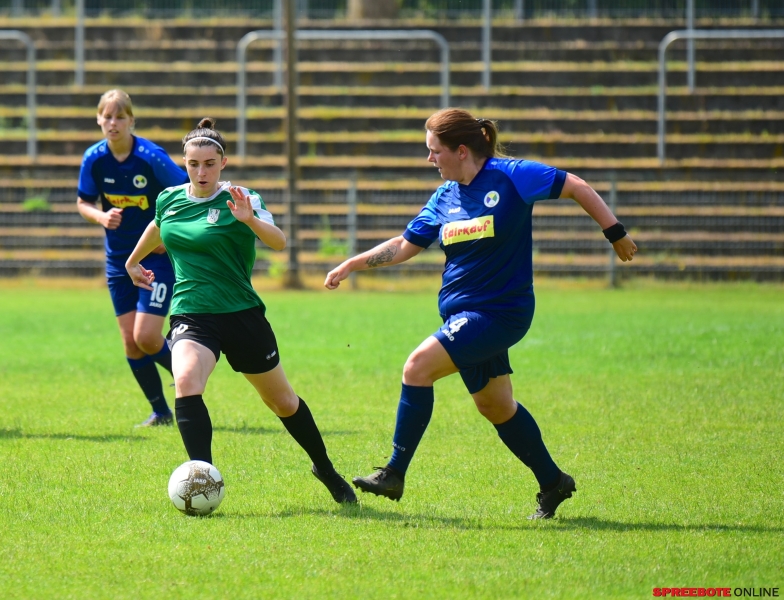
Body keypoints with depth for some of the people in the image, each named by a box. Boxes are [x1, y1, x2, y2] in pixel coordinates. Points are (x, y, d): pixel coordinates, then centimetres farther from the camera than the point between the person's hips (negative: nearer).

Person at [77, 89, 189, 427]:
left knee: (146, 337, -14)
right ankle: (160, 411, 19)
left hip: (158, 256, -5)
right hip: (119, 258, 5)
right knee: (130, 342, 3)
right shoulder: (94, 158, -6)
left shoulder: (151, 157, -18)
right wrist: (102, 217, -16)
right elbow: (83, 203, 5)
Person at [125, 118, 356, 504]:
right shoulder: (169, 199, 4)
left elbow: (278, 243, -27)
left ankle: (325, 469, 38)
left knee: (281, 400, 14)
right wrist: (132, 261, 41)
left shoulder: (239, 200, -10)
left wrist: (250, 219, -44)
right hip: (191, 316, 2)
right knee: (186, 383, -29)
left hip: (242, 314, -2)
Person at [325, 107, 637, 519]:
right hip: (463, 313, 8)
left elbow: (577, 188, -7)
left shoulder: (510, 177, -12)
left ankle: (394, 474, -16)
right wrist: (353, 264, 7)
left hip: (499, 311, -8)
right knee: (494, 405, 14)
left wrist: (616, 235, -7)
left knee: (418, 366, -20)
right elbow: (404, 245, 15)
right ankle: (552, 482, 29)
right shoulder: (444, 197, 8)